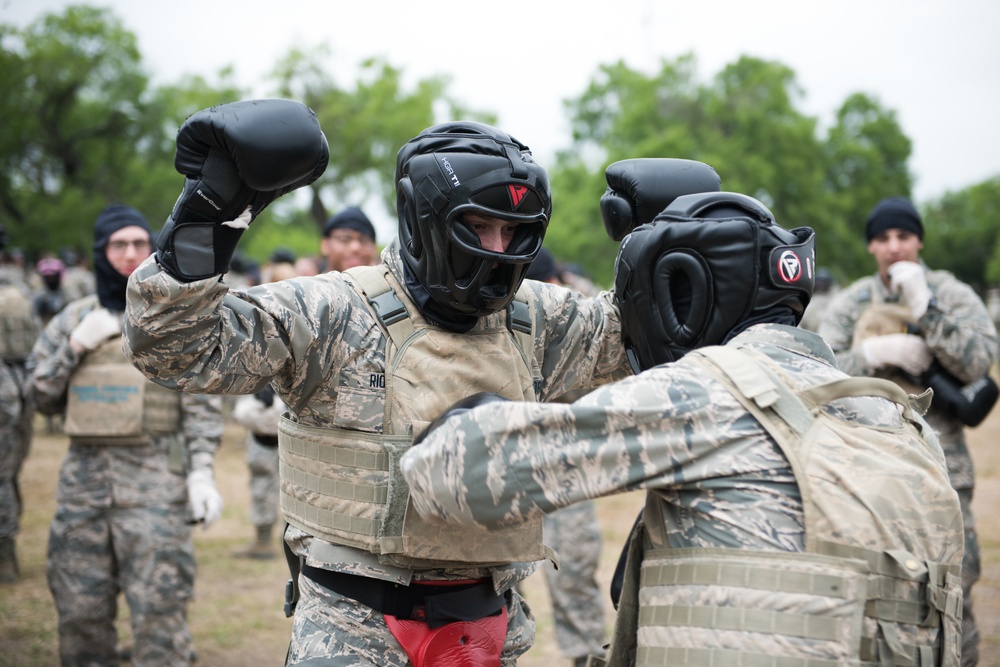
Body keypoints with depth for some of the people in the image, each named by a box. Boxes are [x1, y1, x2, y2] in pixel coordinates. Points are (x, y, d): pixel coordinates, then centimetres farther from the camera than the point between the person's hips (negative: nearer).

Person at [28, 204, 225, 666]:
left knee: (159, 607, -8)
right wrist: (75, 346, -2)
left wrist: (202, 473, -10)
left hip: (154, 477, -4)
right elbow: (42, 397, 13)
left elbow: (201, 406, 1)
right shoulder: (74, 319, 13)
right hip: (82, 477, 4)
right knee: (79, 610, 7)